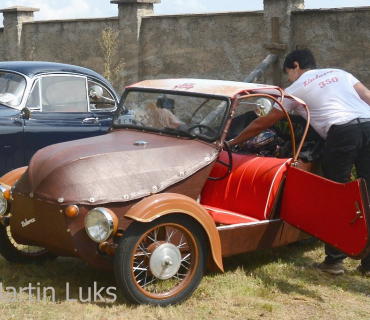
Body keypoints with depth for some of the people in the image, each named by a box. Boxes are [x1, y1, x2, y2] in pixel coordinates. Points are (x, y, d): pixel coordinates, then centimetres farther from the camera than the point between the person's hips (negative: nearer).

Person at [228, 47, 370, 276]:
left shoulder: (296, 88, 17)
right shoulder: (340, 73, 28)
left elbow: (262, 124, 22)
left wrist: (231, 143, 32)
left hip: (341, 132, -5)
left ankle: (334, 260, 12)